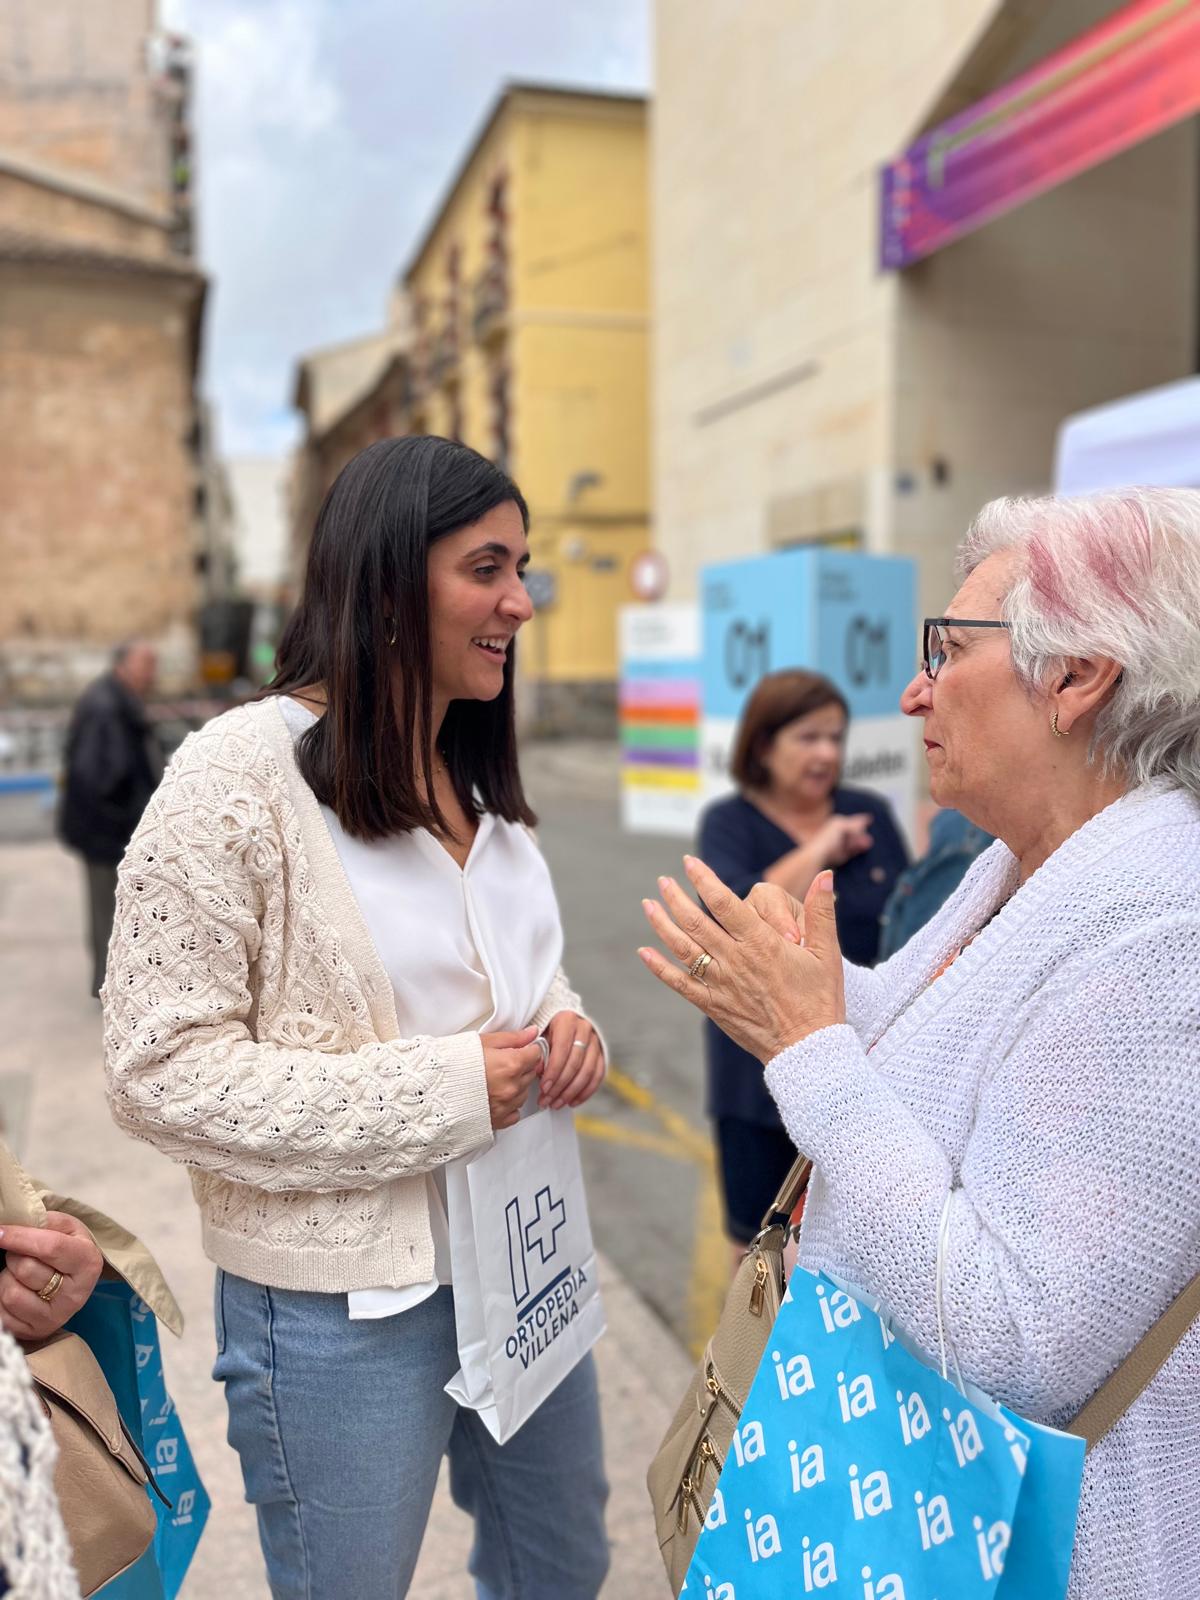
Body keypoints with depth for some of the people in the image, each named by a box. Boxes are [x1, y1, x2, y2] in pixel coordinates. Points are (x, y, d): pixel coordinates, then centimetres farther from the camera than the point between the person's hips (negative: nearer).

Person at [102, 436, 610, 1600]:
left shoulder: (479, 777, 5)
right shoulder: (240, 773, -18)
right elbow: (161, 1071, -20)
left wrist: (563, 1028, -7)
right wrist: (440, 1093, -23)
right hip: (345, 1298, -7)